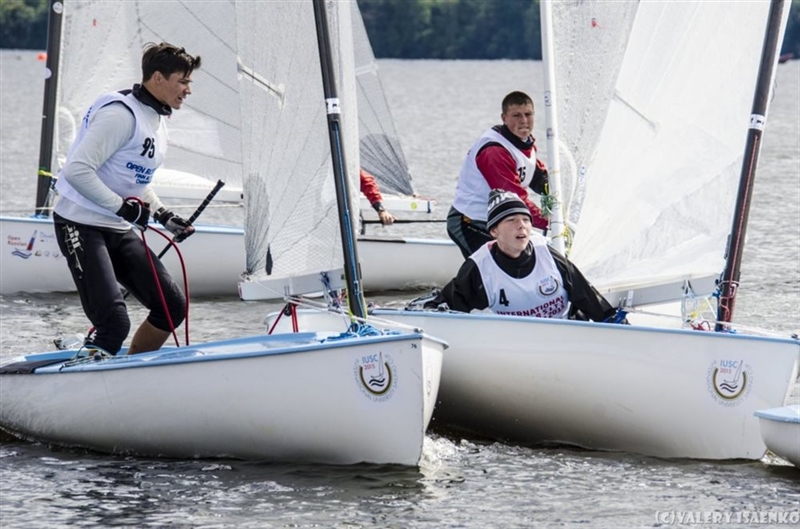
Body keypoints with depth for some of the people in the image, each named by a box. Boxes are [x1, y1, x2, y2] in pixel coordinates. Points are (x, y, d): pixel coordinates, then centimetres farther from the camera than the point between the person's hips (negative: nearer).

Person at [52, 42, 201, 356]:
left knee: (172, 306, 4)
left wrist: (163, 216, 12)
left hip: (120, 230, 10)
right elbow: (77, 170, -25)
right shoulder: (122, 114, -18)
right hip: (82, 227, -9)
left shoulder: (158, 120, 14)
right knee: (114, 322, -22)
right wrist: (122, 207, -22)